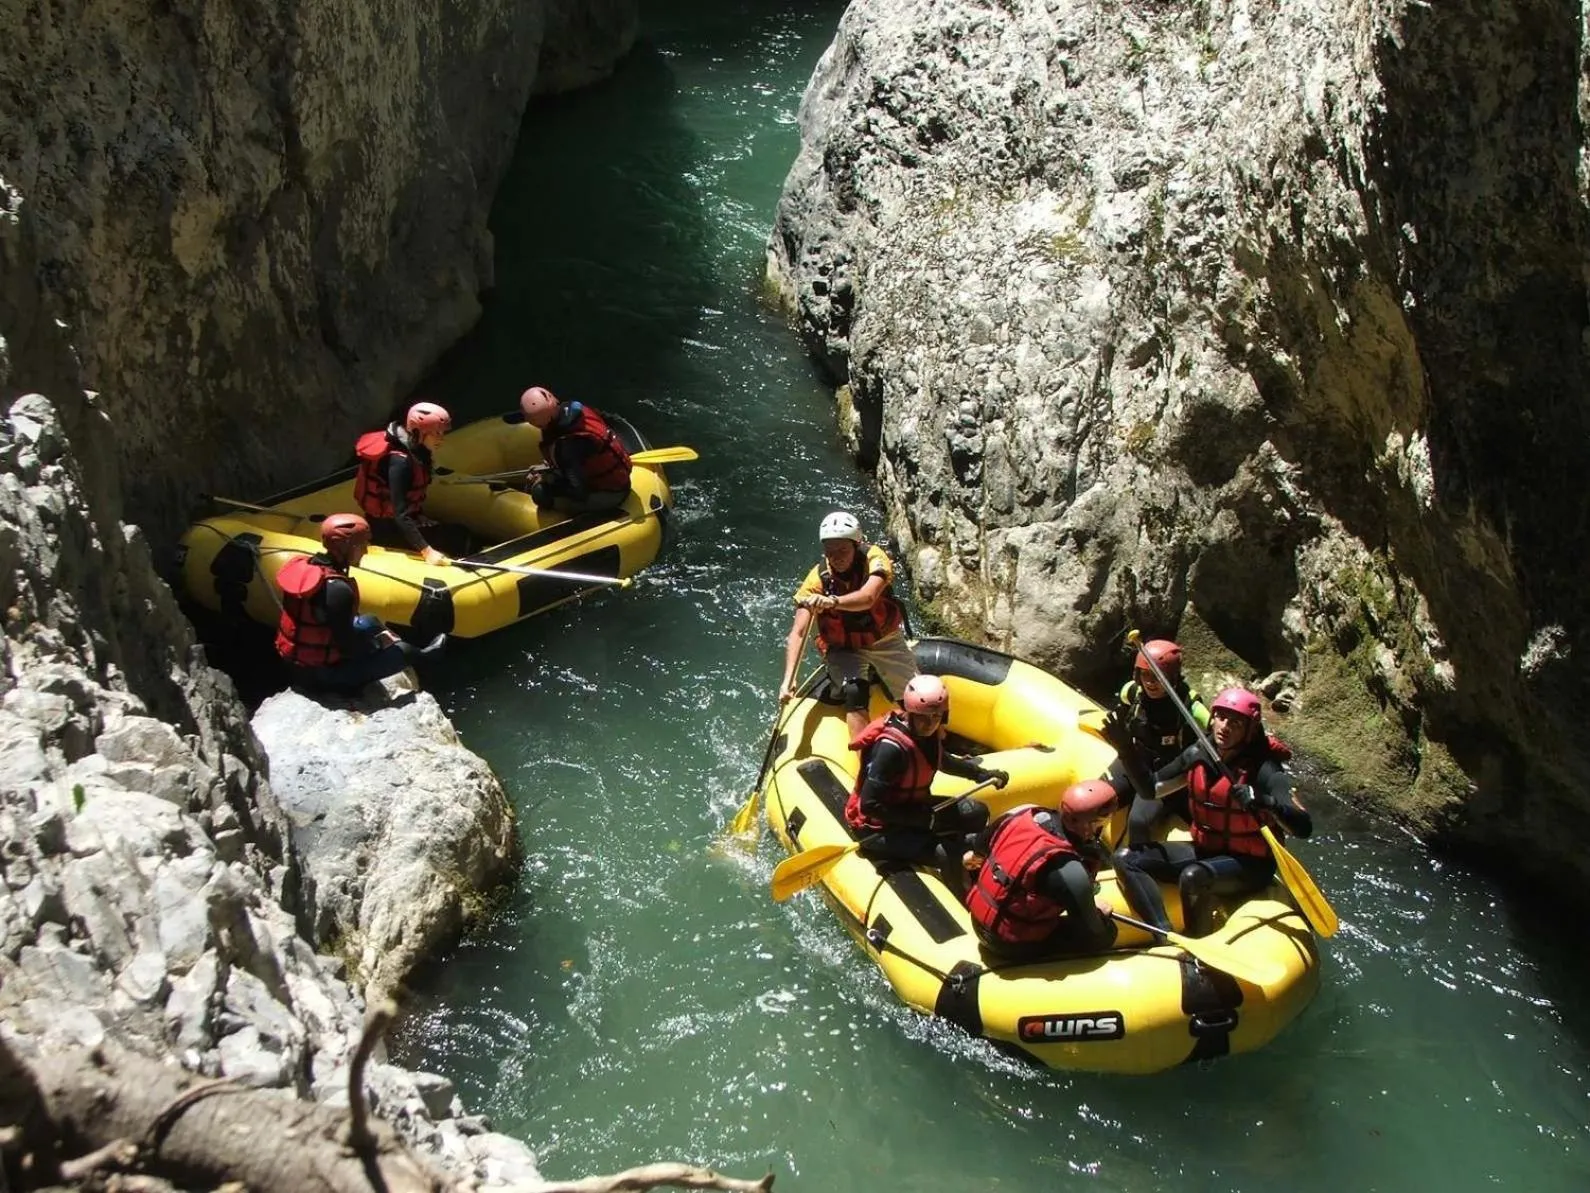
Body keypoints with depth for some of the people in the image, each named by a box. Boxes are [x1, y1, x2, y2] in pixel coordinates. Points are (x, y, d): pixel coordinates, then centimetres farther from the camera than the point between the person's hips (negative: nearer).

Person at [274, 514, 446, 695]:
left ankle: (415, 655, 37)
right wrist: (380, 643, -5)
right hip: (320, 674, -9)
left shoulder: (305, 566, -4)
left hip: (292, 659, 9)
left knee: (368, 622, 25)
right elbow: (348, 645, -24)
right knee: (403, 651, 1)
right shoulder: (336, 588, -31)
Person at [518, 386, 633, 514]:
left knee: (541, 493, -17)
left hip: (609, 495, -8)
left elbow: (578, 492, -30)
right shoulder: (580, 410, -12)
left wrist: (544, 482, -13)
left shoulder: (568, 445, -34)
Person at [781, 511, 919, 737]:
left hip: (886, 642, 1)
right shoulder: (817, 579, -23)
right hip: (843, 650, -1)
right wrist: (789, 679, -41)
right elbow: (797, 633, -28)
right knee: (854, 693, -29)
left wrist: (833, 602, -65)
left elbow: (867, 598, -45)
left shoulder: (874, 558, -24)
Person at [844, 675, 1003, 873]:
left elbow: (940, 760, 23)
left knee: (976, 813, 6)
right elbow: (870, 805, -28)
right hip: (878, 829, -9)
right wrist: (926, 820, -24)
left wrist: (981, 774, 17)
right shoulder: (892, 747, -29)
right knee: (949, 856, -23)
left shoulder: (927, 734, -3)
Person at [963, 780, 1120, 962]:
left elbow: (984, 841, 9)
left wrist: (976, 855, 32)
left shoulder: (1024, 813, -13)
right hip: (1013, 946, -6)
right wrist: (1098, 911, 6)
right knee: (1106, 933, 1)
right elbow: (1090, 932, -17)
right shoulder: (1070, 872, -32)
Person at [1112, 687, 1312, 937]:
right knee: (1127, 858, -7)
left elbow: (1304, 827, -28)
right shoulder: (1197, 755, -1)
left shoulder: (1263, 769, -19)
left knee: (1192, 876, -36)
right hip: (1203, 851, 7)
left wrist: (1266, 802, -45)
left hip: (1249, 864, -7)